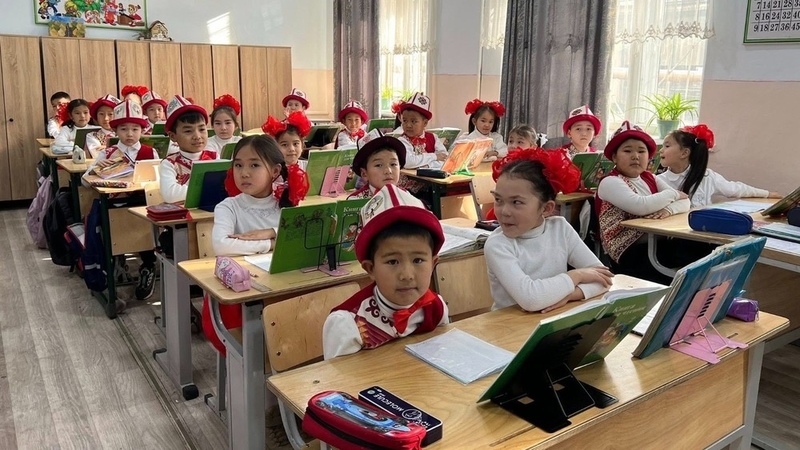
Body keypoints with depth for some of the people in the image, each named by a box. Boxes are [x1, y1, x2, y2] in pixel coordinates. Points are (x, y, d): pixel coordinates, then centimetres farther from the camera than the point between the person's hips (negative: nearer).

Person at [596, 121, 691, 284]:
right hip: (630, 253, -7)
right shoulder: (610, 182, -6)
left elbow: (684, 201, 7)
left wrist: (668, 210, -16)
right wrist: (672, 194, -5)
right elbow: (641, 206, -22)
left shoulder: (650, 178, 16)